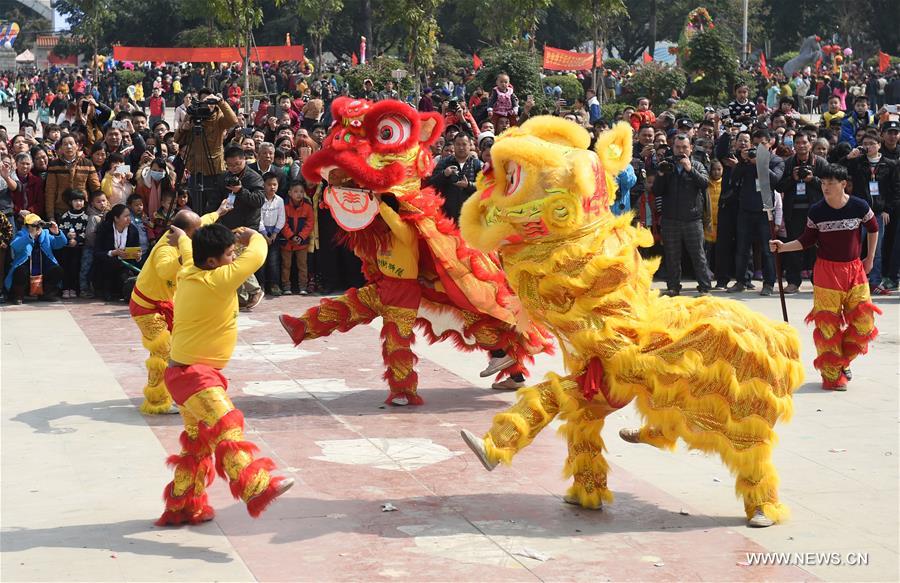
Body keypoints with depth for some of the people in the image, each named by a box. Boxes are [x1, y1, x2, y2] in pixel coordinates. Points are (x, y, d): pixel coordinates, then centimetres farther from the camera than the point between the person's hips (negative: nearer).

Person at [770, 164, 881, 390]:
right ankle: (832, 374, 10)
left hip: (855, 269, 1)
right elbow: (807, 240, 1)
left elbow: (873, 228, 11)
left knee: (863, 322, -1)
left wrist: (870, 258, 12)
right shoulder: (816, 211, -6)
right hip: (827, 271, -1)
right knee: (828, 325, -2)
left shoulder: (859, 207, -6)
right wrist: (783, 247, -11)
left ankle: (843, 361, 25)